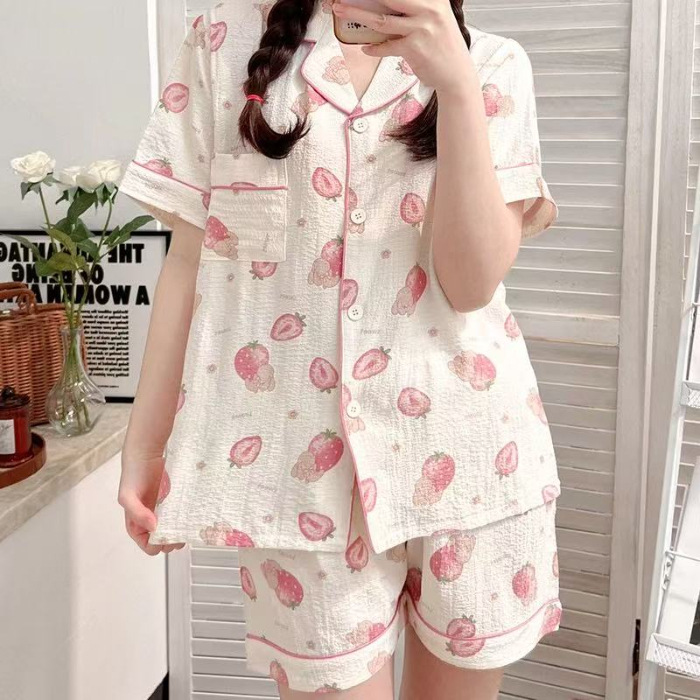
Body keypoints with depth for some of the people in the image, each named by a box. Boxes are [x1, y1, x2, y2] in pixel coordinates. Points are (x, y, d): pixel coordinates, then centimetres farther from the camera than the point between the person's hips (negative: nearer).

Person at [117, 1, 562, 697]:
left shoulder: (491, 64, 3)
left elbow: (473, 282, -9)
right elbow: (191, 258, 3)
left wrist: (456, 87, -17)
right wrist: (145, 443, 3)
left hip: (463, 445, 1)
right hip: (304, 453, -1)